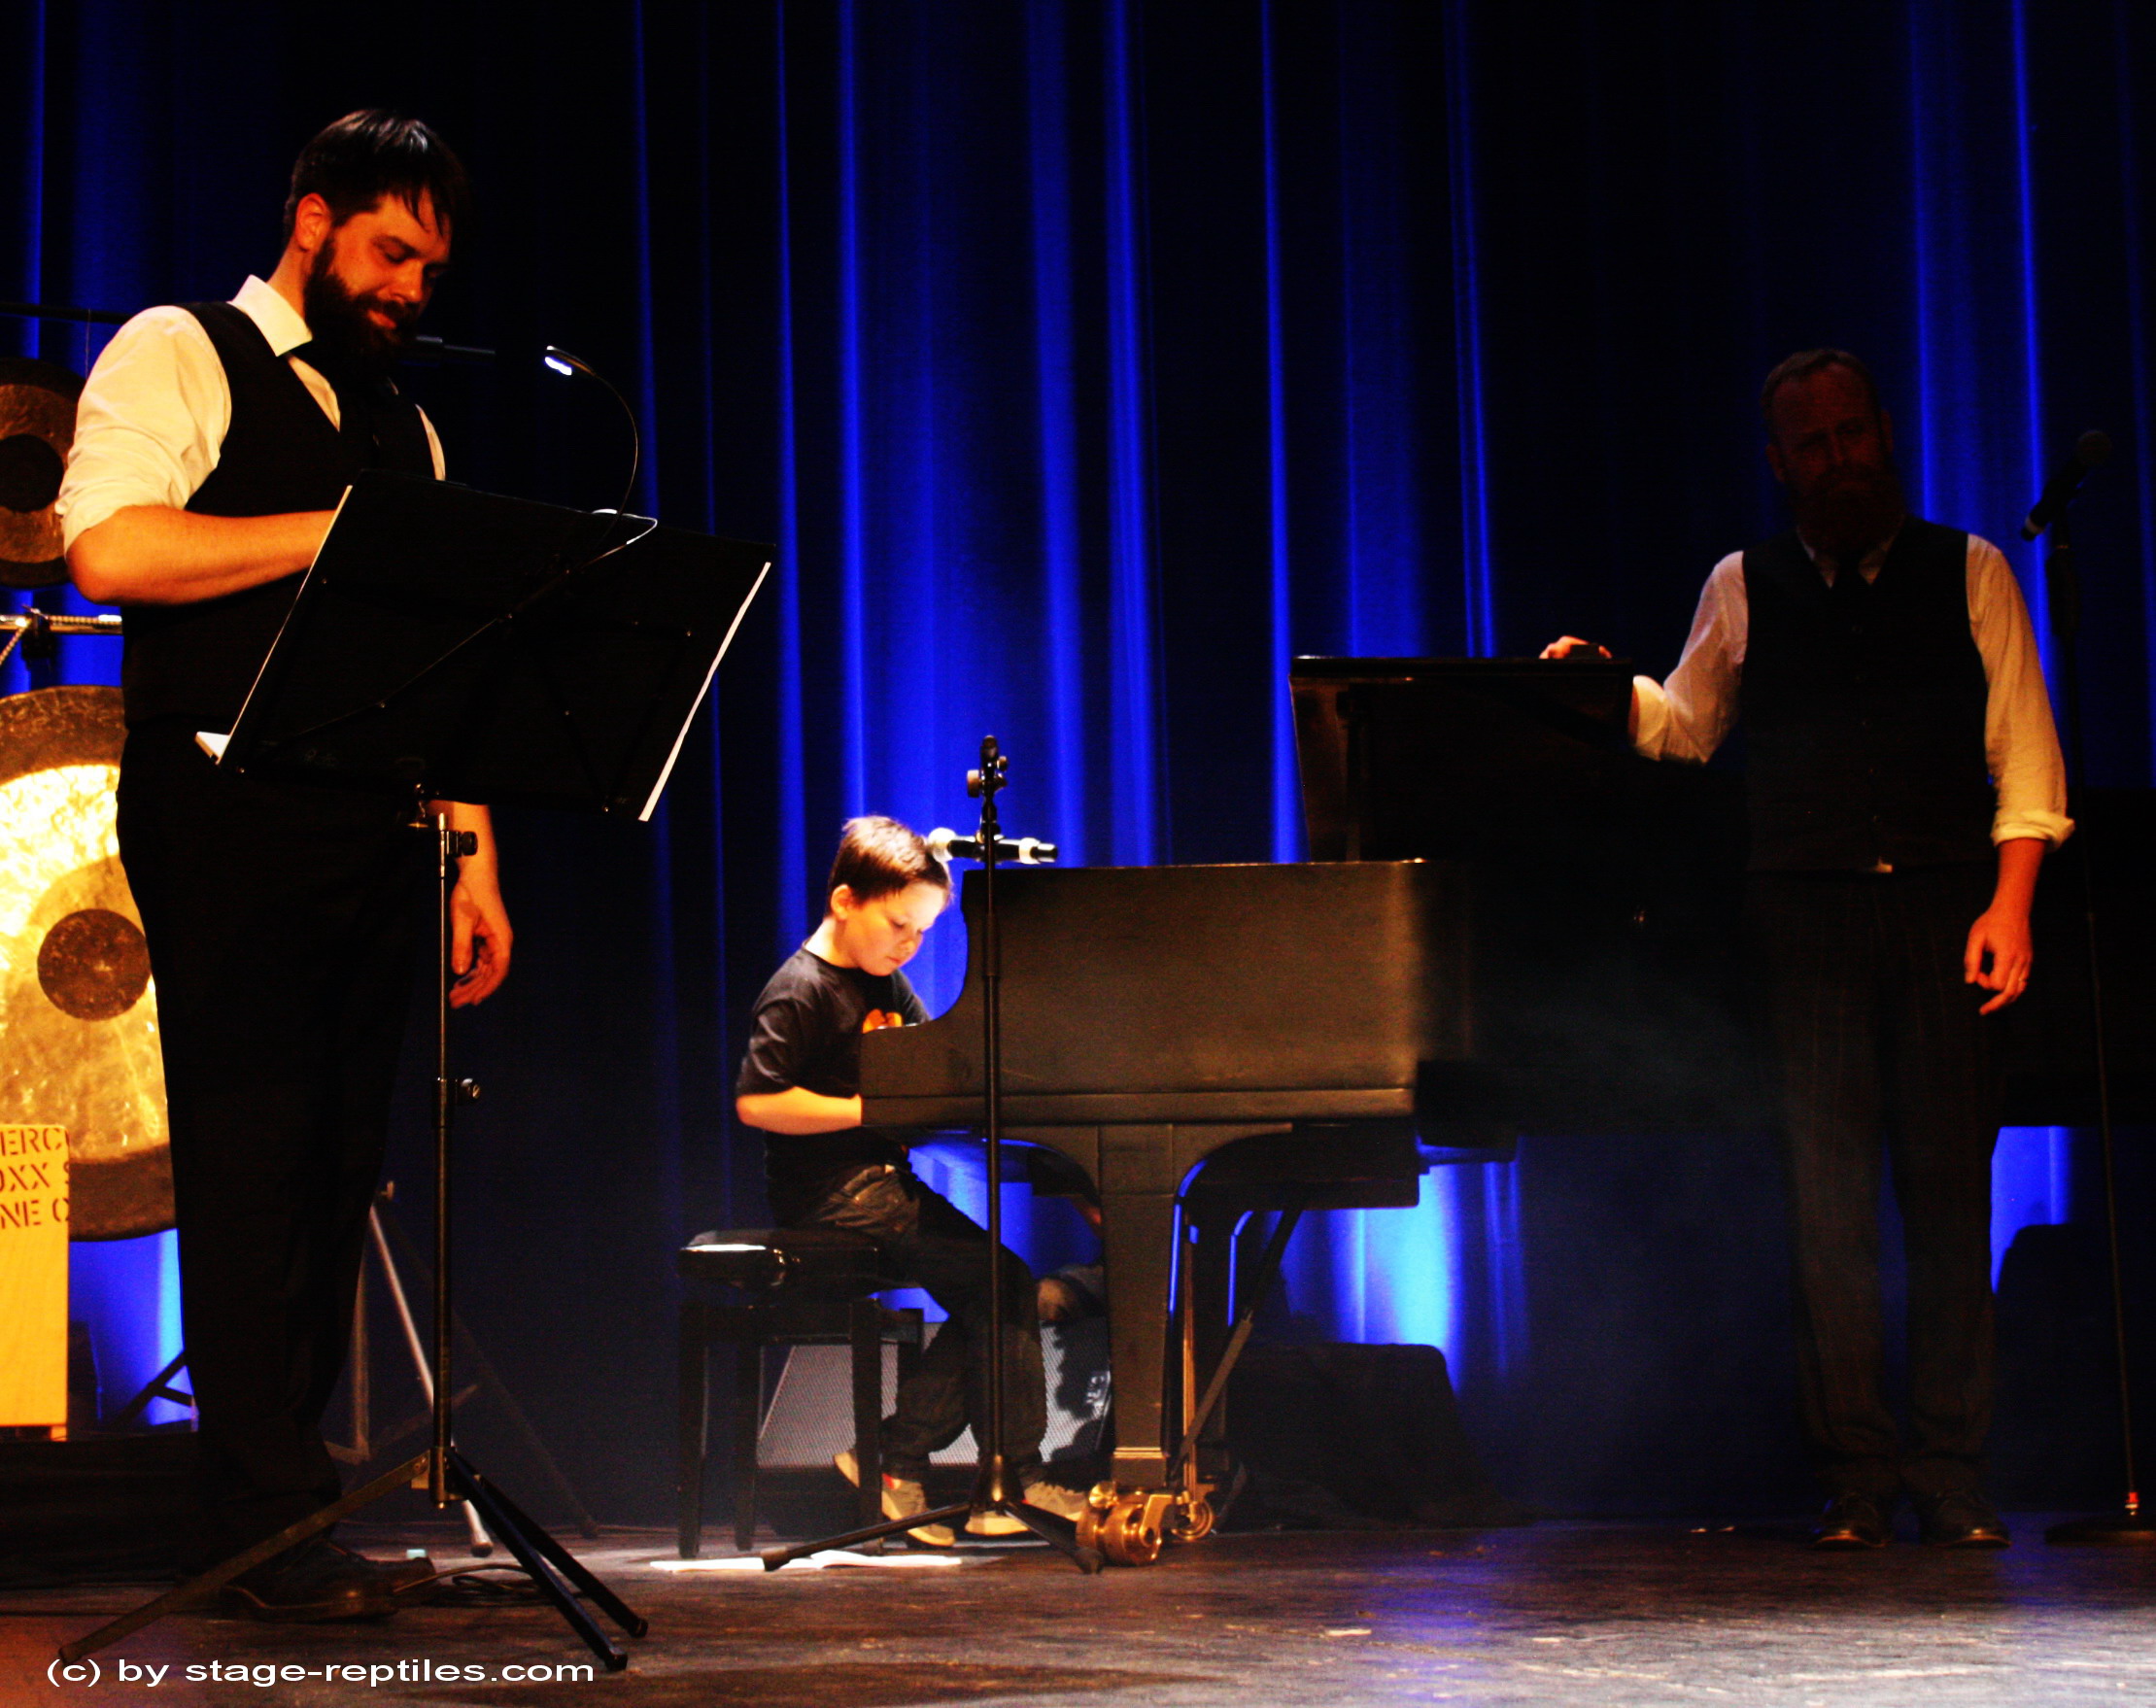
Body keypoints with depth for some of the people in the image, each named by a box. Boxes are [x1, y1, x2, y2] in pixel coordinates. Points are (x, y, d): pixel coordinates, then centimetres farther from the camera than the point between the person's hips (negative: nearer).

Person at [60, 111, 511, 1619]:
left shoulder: (407, 432, 23)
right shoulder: (178, 358, 4)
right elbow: (111, 549, -13)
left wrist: (475, 858, 11)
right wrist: (338, 532, -9)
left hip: (375, 832, 6)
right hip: (226, 814, -6)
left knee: (338, 1164, 3)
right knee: (252, 1157, -8)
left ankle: (285, 1494, 9)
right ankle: (270, 1520, -5)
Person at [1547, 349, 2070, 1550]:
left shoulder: (1968, 573, 9)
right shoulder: (1745, 589, 12)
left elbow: (2024, 752, 4)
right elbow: (1686, 726, 20)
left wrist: (2009, 902, -7)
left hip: (1945, 912, -1)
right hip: (1807, 919, 1)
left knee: (1952, 1189, -2)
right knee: (1828, 1193, -2)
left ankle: (1954, 1474, 5)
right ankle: (1857, 1476, 4)